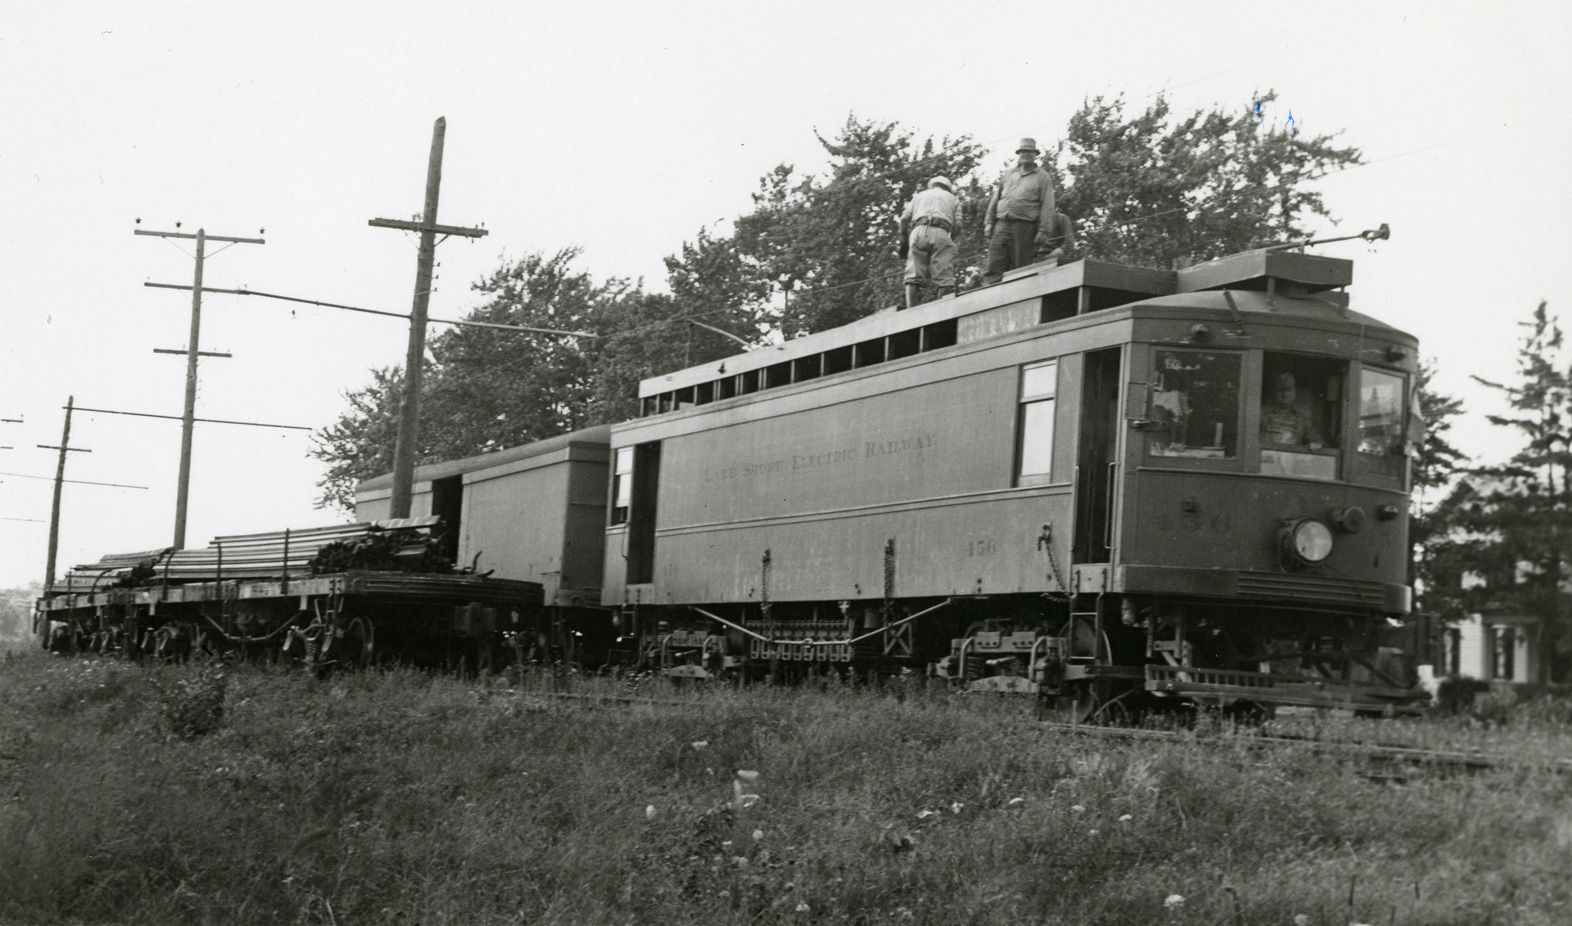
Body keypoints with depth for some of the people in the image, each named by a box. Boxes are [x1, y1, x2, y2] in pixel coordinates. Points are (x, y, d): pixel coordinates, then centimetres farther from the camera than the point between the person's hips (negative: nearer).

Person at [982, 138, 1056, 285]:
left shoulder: (1043, 177, 9)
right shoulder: (1008, 174, 21)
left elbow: (1047, 206, 1)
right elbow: (994, 200, 21)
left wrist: (1043, 231, -9)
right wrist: (989, 223, 11)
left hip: (1024, 227, -3)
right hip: (1001, 224, 3)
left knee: (1019, 269, -4)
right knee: (994, 267, -7)